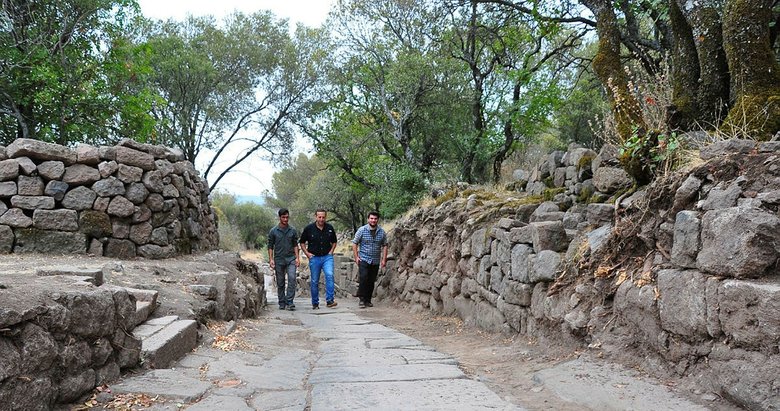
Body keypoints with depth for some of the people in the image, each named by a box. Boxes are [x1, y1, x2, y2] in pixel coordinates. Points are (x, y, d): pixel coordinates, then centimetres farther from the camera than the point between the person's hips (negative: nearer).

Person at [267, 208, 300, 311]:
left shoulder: (293, 230, 5)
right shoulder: (273, 231, 1)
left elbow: (295, 245, 10)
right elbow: (270, 246, 4)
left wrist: (297, 258, 1)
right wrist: (271, 259, -4)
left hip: (291, 259, 0)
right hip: (279, 260, 0)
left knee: (292, 278, -17)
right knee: (280, 283, 6)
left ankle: (290, 301, -14)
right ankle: (282, 303, 17)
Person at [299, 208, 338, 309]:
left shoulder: (330, 228, 2)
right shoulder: (309, 228, -3)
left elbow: (334, 242, 17)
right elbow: (302, 243, 8)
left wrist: (331, 251, 3)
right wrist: (307, 253, -2)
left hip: (327, 257, 0)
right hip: (314, 258, 0)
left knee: (329, 275, -22)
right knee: (314, 281, 6)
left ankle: (330, 300, -22)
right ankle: (315, 303, 19)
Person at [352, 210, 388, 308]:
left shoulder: (382, 232, 4)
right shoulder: (362, 230, -4)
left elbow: (385, 245, 10)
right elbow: (354, 243, 1)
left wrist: (384, 259, 3)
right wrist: (356, 257, -5)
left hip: (375, 261, 3)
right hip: (363, 260, -3)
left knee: (371, 281, 6)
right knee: (363, 279, -15)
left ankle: (368, 300, 16)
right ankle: (361, 299, -6)